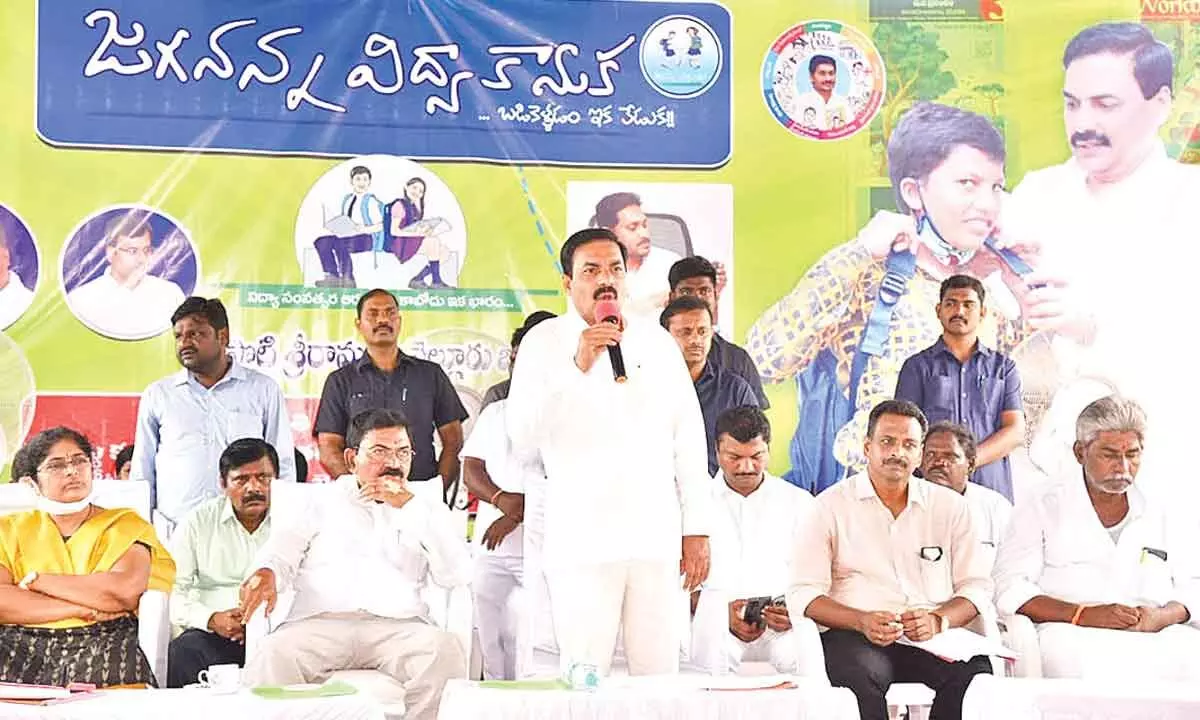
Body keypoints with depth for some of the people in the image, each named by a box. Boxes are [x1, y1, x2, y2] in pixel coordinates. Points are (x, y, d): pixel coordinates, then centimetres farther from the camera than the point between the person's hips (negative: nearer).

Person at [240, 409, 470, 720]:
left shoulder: (426, 511, 24)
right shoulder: (322, 499, 24)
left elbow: (456, 575, 8)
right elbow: (284, 549, 12)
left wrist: (409, 507, 3)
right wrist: (266, 573, -13)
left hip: (398, 626, 0)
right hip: (320, 621, 0)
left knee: (446, 651, -33)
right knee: (271, 658, -33)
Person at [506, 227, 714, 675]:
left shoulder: (656, 341, 13)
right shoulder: (545, 342, 3)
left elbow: (689, 437, 14)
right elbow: (523, 438, -9)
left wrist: (697, 530, 10)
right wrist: (578, 366, -17)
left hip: (657, 539, 3)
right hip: (583, 542, -3)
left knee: (660, 676, 2)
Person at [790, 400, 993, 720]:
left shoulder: (950, 505, 15)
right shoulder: (831, 505, 7)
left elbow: (977, 586, 11)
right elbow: (804, 593, 0)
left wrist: (939, 620, -10)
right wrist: (862, 621, -17)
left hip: (933, 638, 2)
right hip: (856, 636, -2)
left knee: (975, 671, -30)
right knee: (861, 672, -37)